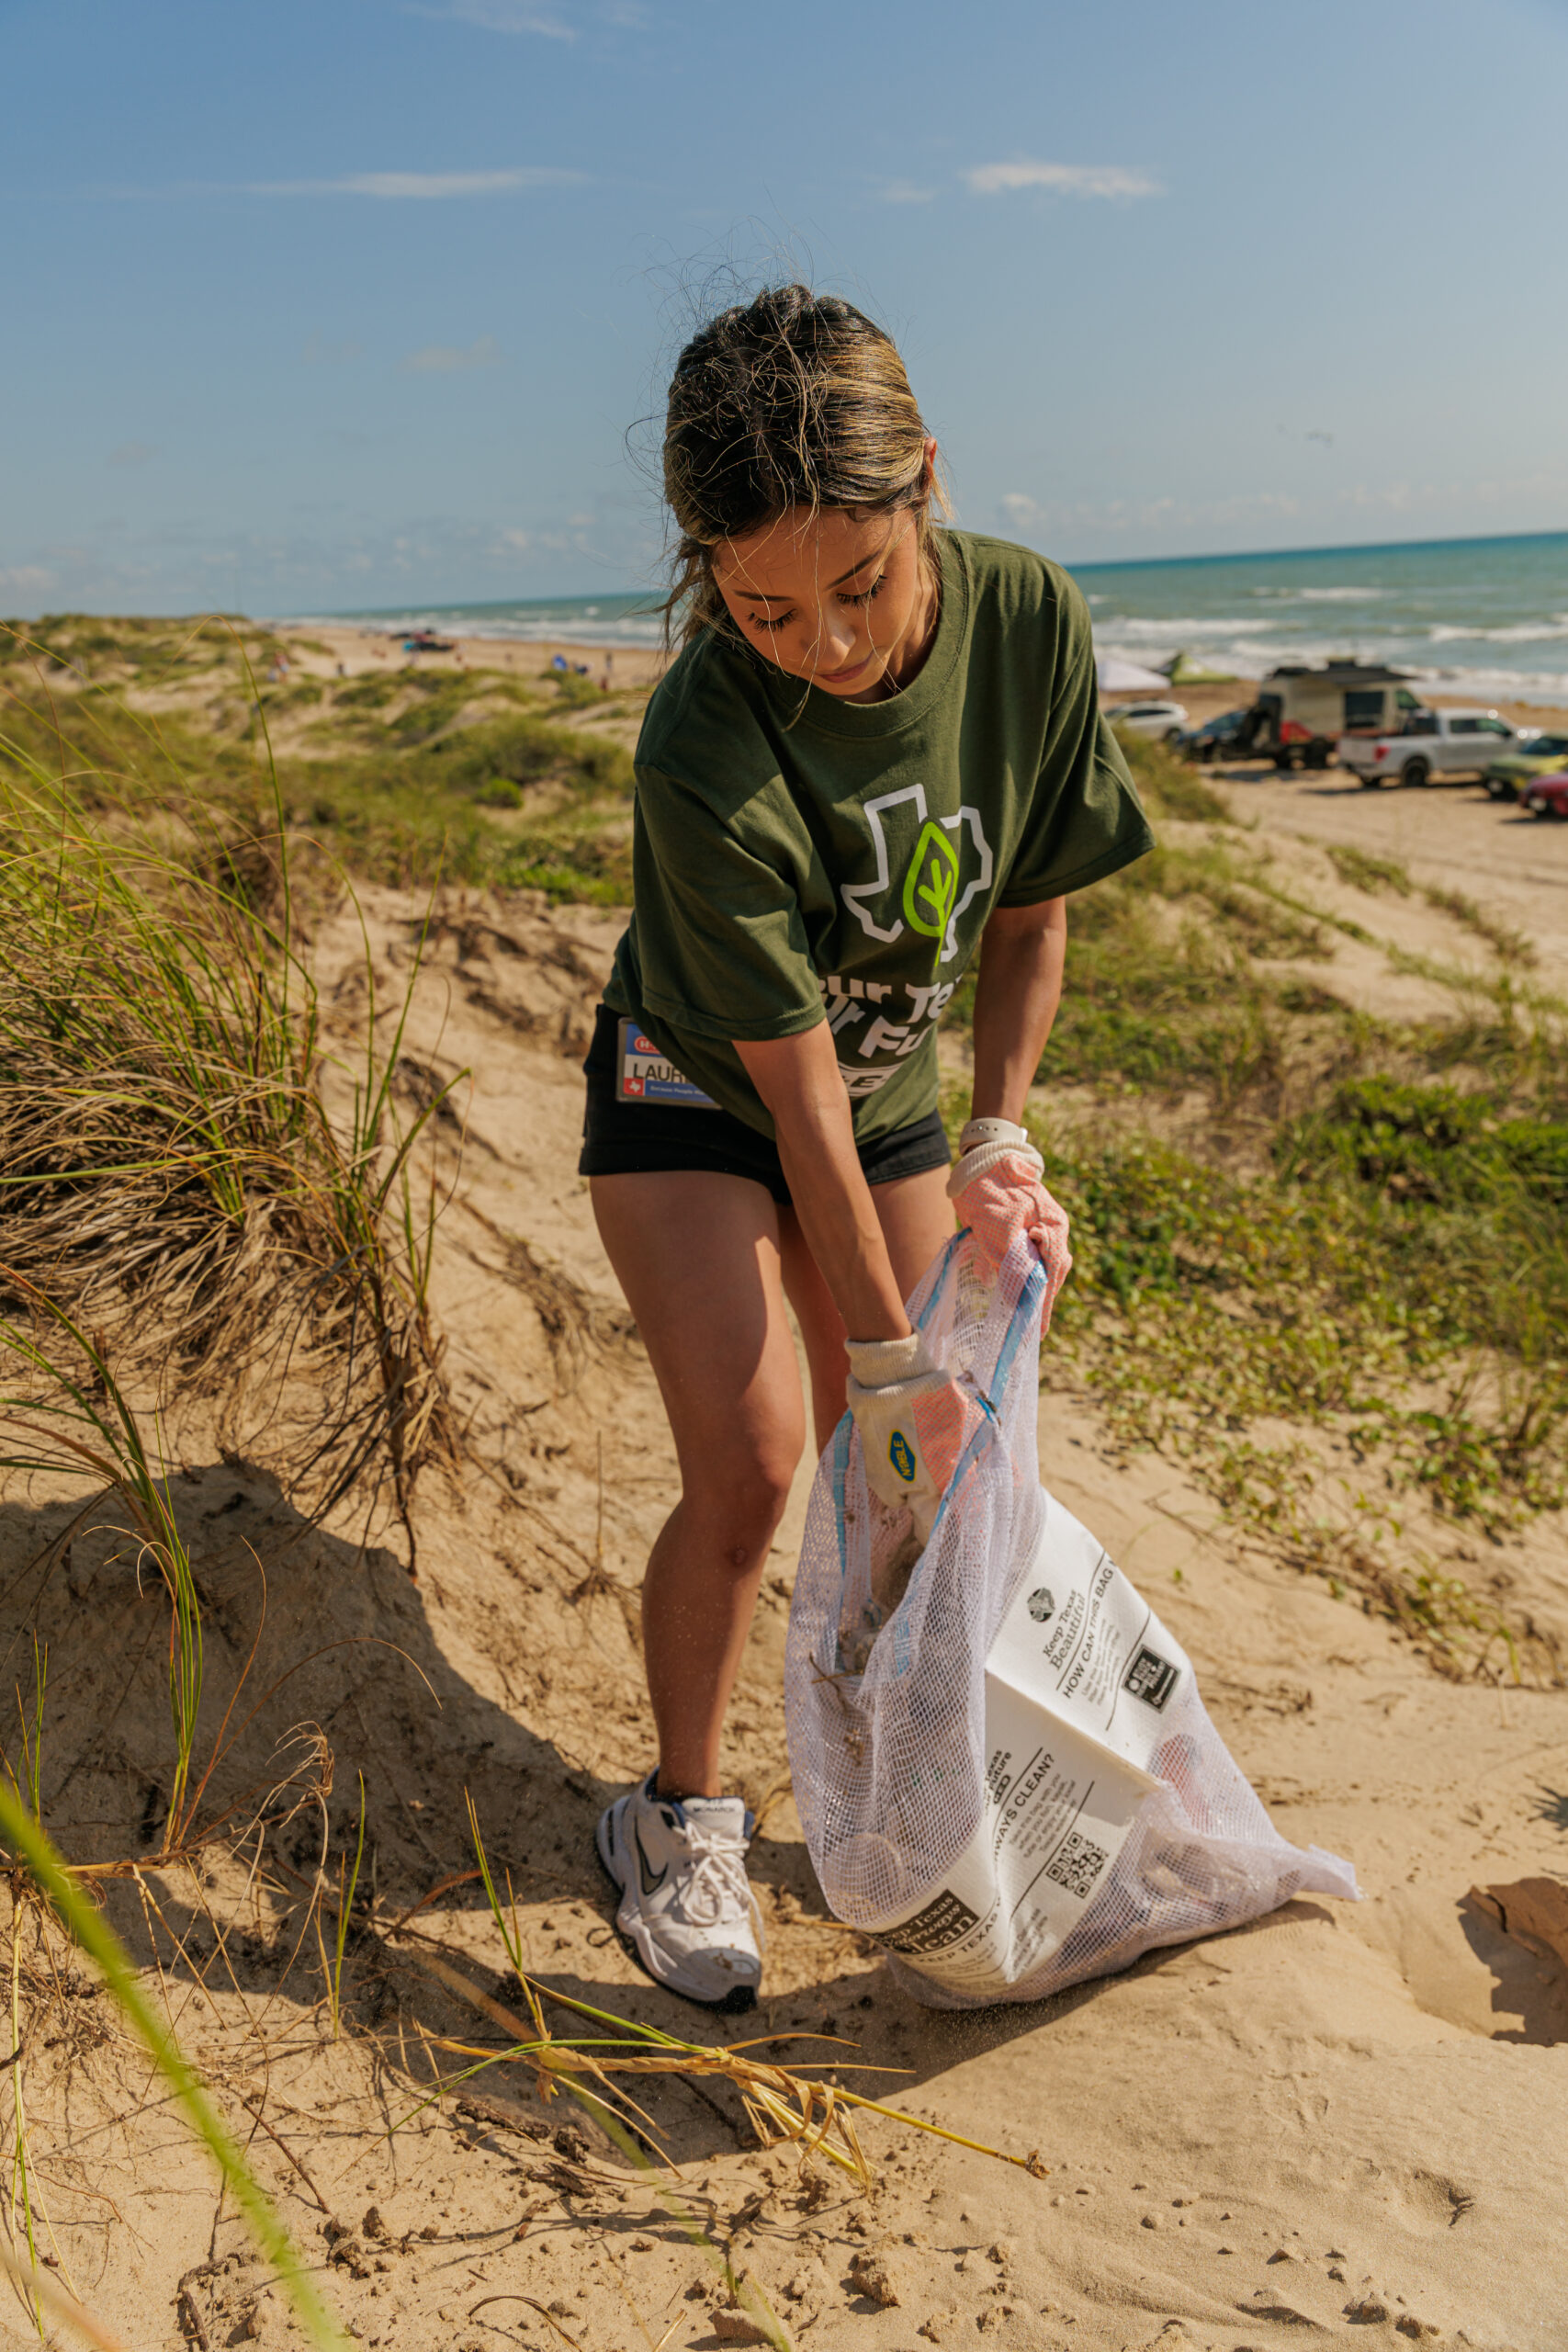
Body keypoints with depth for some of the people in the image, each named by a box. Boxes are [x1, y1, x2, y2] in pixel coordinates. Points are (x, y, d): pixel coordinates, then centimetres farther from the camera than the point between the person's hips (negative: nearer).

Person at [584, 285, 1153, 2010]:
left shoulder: (1031, 621, -21)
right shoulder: (704, 753, -33)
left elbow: (1034, 909, -6)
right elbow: (797, 1086, -28)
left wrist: (999, 1134, -15)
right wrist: (886, 1354, -23)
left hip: (893, 1090, 4)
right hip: (696, 1093, -4)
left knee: (904, 1474, 4)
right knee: (749, 1461, -14)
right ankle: (680, 1812, 11)